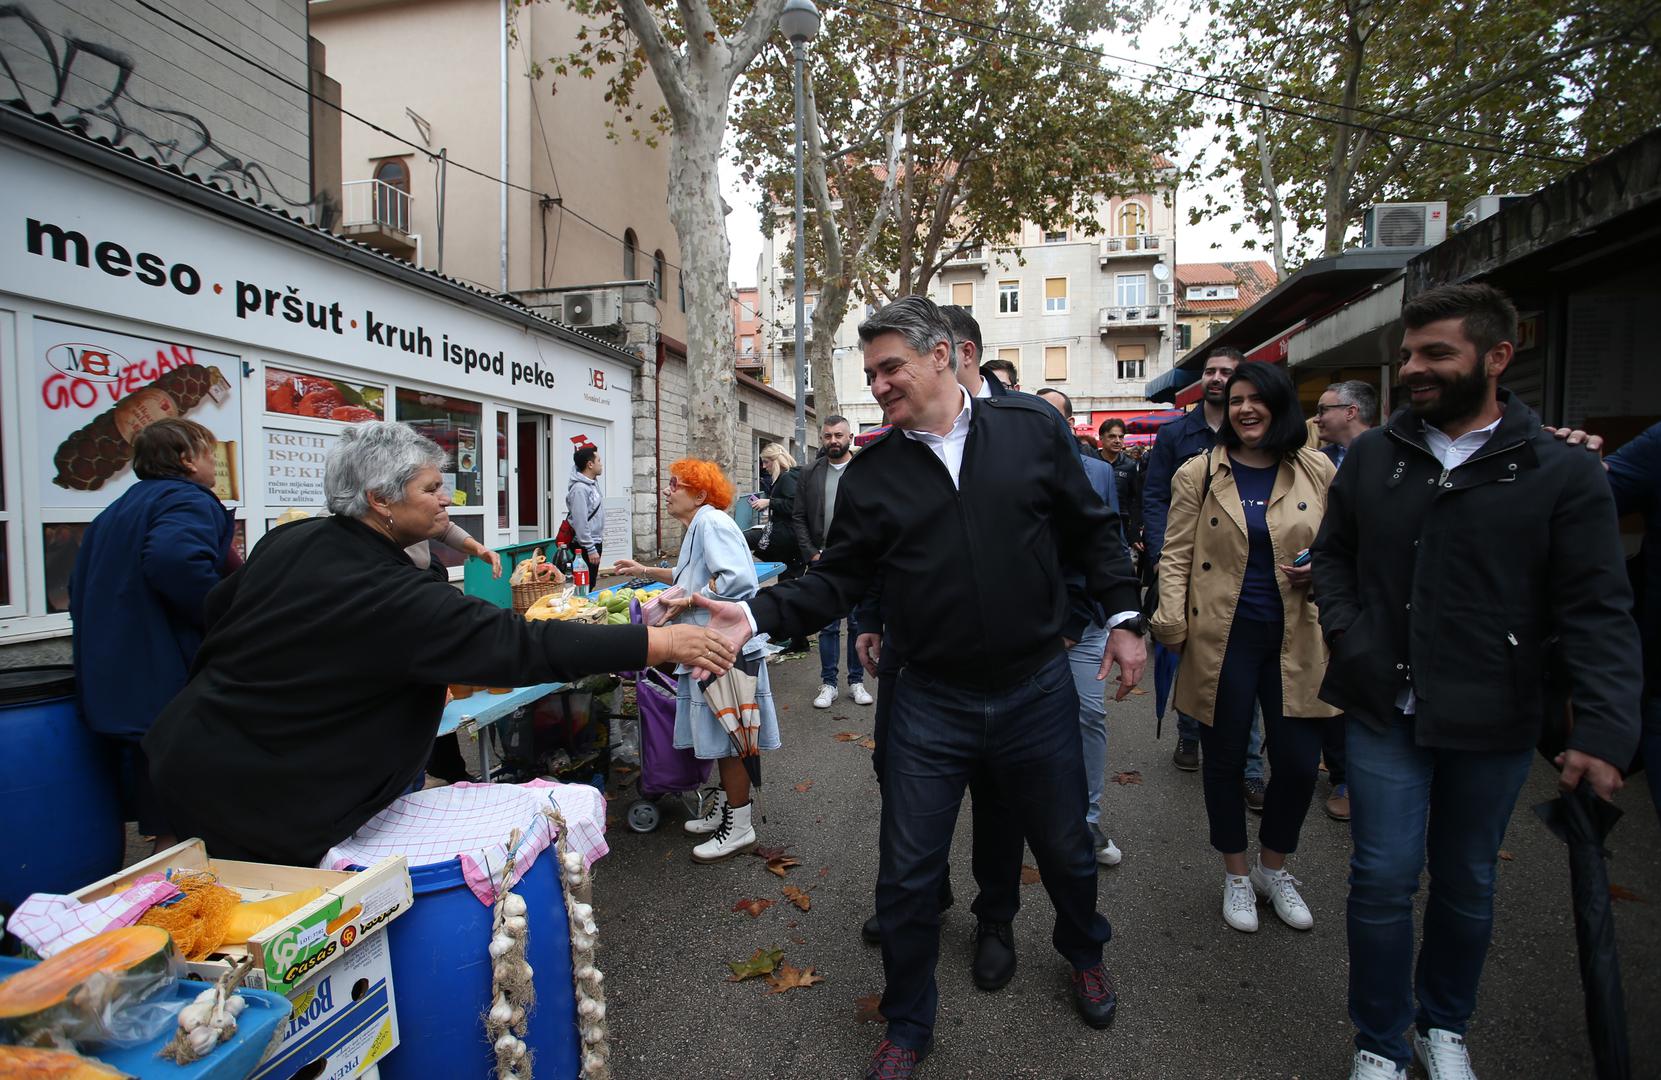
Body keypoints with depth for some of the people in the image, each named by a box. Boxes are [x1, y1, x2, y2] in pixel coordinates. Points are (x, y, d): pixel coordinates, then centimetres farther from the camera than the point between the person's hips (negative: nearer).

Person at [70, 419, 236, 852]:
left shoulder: (114, 512, 19)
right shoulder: (189, 502, -12)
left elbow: (82, 590, 25)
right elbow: (173, 560, -34)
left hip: (113, 691, 10)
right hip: (167, 692, -10)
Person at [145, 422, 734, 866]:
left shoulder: (289, 541, -2)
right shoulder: (395, 600, -29)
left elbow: (218, 606, 14)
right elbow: (522, 646, -33)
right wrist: (660, 642, -33)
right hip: (251, 795, -9)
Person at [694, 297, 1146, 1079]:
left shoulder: (1032, 428, -3)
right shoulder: (872, 473, -1)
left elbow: (1090, 531, 5)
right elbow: (838, 579, -2)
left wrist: (1123, 618, 1)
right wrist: (758, 615, -16)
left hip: (1036, 690, 0)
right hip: (931, 703, 0)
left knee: (1065, 848, 20)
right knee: (906, 874, 8)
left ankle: (1085, 954, 56)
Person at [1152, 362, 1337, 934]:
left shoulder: (1316, 471, 5)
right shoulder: (1199, 472, -1)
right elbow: (1176, 555, -3)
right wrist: (1172, 623, -13)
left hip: (1294, 639, 2)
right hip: (1221, 639, -2)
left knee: (1299, 763, 5)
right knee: (1225, 760, 9)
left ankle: (1273, 867, 33)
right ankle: (1236, 875, 33)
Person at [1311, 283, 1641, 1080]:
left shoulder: (1563, 472, -5)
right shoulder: (1371, 457, 2)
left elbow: (1597, 611, -7)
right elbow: (1332, 555, 11)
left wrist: (1606, 730, -16)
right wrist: (1347, 636, -4)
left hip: (1493, 725, 0)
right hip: (1384, 711, 1)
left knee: (1466, 883, 17)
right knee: (1383, 878, 3)